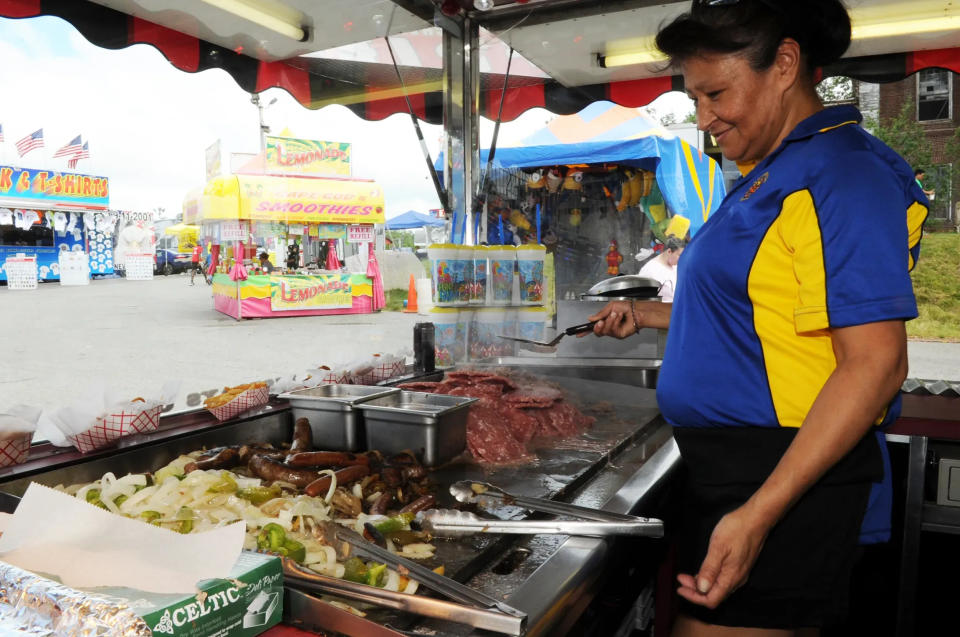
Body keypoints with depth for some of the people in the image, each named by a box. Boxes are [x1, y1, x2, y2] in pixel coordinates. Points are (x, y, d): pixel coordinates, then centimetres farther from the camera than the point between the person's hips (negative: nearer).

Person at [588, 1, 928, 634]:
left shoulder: (843, 173, -15)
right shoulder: (772, 173, 15)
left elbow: (875, 363, -22)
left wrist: (758, 512, -25)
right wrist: (649, 315, 18)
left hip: (789, 479, -9)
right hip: (735, 466, 9)